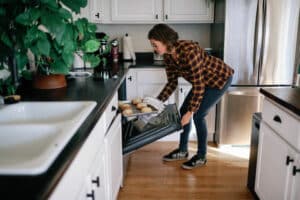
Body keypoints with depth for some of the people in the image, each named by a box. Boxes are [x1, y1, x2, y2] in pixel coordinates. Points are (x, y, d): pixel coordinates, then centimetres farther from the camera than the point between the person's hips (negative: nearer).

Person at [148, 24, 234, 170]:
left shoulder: (189, 52, -35)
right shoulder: (168, 56, -10)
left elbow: (198, 85, -31)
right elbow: (172, 82, -1)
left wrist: (190, 112, -28)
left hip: (221, 78, -8)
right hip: (205, 80, 8)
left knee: (198, 115, -10)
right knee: (183, 111, 5)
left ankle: (201, 157, 9)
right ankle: (182, 151, 20)